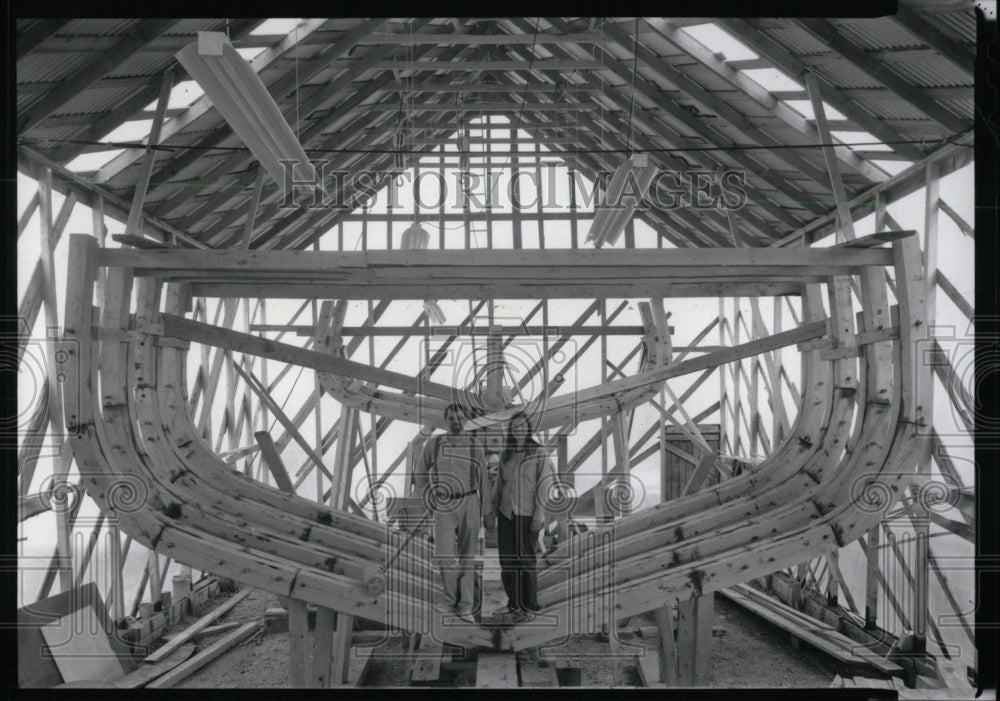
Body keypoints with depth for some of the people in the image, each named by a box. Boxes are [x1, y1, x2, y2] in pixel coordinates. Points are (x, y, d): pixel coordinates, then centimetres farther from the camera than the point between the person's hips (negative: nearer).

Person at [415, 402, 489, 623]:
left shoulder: (474, 445, 2)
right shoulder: (434, 443, 2)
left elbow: (483, 479, 5)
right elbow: (422, 473, 12)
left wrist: (487, 508, 4)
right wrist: (426, 494, -1)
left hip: (469, 504, 0)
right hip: (444, 506, 0)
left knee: (467, 556, 4)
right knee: (444, 555, -5)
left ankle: (465, 607, 13)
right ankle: (451, 599, 18)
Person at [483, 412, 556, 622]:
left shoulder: (539, 454, -4)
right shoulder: (506, 455, 12)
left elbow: (545, 484, -8)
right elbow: (499, 485, 15)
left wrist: (539, 513, -13)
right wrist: (491, 511, 13)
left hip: (527, 516, -5)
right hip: (505, 514, 5)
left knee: (526, 561, 1)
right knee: (507, 560, 9)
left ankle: (529, 607, 13)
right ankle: (513, 604, 22)